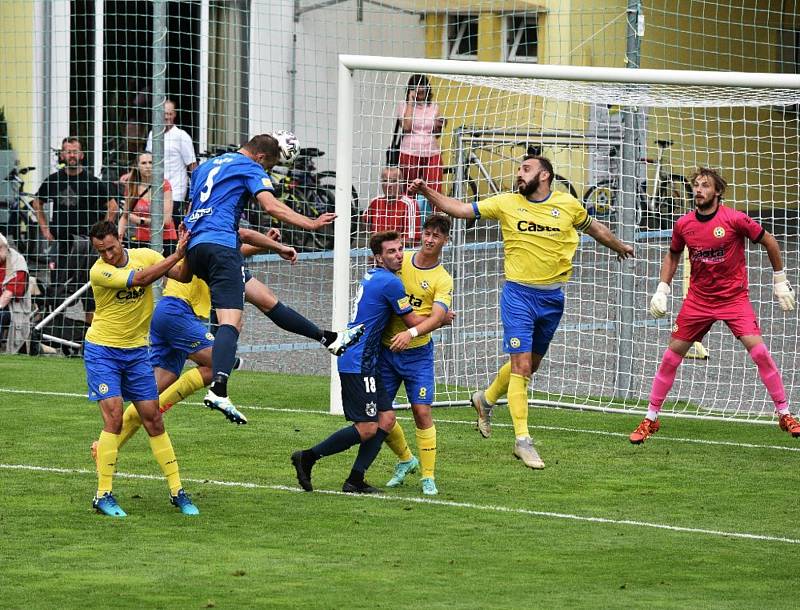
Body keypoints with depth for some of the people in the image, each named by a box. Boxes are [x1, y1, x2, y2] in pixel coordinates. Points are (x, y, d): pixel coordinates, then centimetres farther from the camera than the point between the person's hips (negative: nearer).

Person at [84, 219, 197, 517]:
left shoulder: (144, 255, -3)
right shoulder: (98, 271, -18)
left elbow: (182, 276, -6)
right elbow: (139, 278, -29)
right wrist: (176, 255, -29)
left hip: (136, 351, 4)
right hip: (102, 350, -4)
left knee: (154, 421, 4)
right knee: (114, 417, -15)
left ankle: (177, 492, 10)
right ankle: (103, 495, -10)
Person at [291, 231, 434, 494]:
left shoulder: (371, 276, 16)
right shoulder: (390, 282, -13)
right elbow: (413, 322, -4)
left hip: (366, 362, 10)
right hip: (358, 363, -10)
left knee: (386, 419, 7)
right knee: (367, 429, -9)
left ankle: (355, 480, 6)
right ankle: (307, 457, -1)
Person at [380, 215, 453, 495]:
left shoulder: (442, 280, -7)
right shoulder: (401, 261, 3)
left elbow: (436, 317, -21)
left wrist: (411, 333, -37)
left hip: (417, 353, -3)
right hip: (386, 348, 3)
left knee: (422, 412, -10)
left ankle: (428, 477, 1)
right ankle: (405, 459, 29)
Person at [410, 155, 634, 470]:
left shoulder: (568, 205, 2)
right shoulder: (507, 203, -2)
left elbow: (594, 228, 20)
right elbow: (461, 209, 0)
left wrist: (620, 247, 36)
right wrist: (427, 192, -12)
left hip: (552, 297, 3)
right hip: (518, 294, -3)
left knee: (531, 365, 15)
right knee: (521, 366, -11)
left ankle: (486, 399, 42)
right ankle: (522, 439, -6)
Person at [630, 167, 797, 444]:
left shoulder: (734, 219, -14)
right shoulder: (683, 224, -3)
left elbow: (769, 242, -1)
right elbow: (672, 255, 17)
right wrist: (662, 288, 7)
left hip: (734, 297, -3)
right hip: (698, 300, 3)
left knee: (758, 349, -17)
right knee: (671, 355, 1)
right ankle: (650, 419, 14)